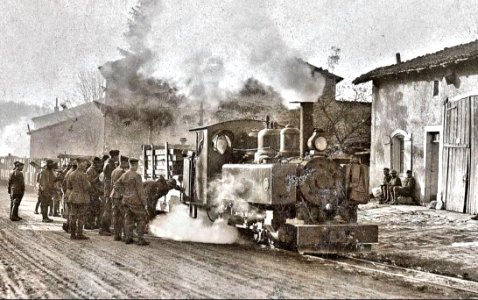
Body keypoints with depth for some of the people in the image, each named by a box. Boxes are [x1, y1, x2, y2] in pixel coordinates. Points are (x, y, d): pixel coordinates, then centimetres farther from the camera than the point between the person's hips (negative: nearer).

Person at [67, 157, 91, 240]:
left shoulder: (71, 174, 6)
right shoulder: (83, 175, -15)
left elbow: (69, 186, 12)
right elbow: (86, 187, -17)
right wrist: (88, 183, 3)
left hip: (73, 197, 6)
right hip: (82, 198, -6)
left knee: (73, 216, 9)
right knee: (81, 217, 0)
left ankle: (72, 234, 13)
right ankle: (79, 234, 2)